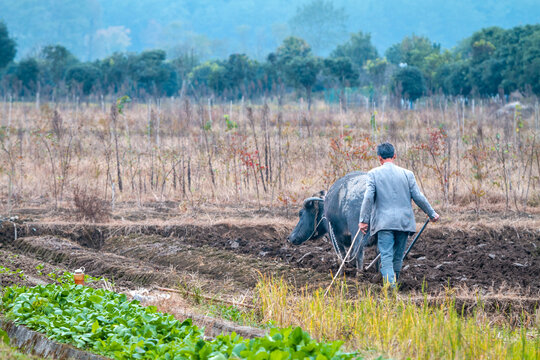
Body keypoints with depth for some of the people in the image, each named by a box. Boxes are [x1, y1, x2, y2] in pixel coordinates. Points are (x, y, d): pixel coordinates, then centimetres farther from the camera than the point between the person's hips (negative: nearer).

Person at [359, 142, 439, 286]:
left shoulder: (374, 174, -1)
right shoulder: (407, 174, 5)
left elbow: (368, 197, -9)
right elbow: (418, 197, 5)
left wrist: (363, 220, -6)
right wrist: (432, 214, 17)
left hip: (384, 223, -3)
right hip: (404, 222, 3)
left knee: (386, 257, -7)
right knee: (398, 257, 15)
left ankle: (390, 286, -24)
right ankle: (394, 282, 23)